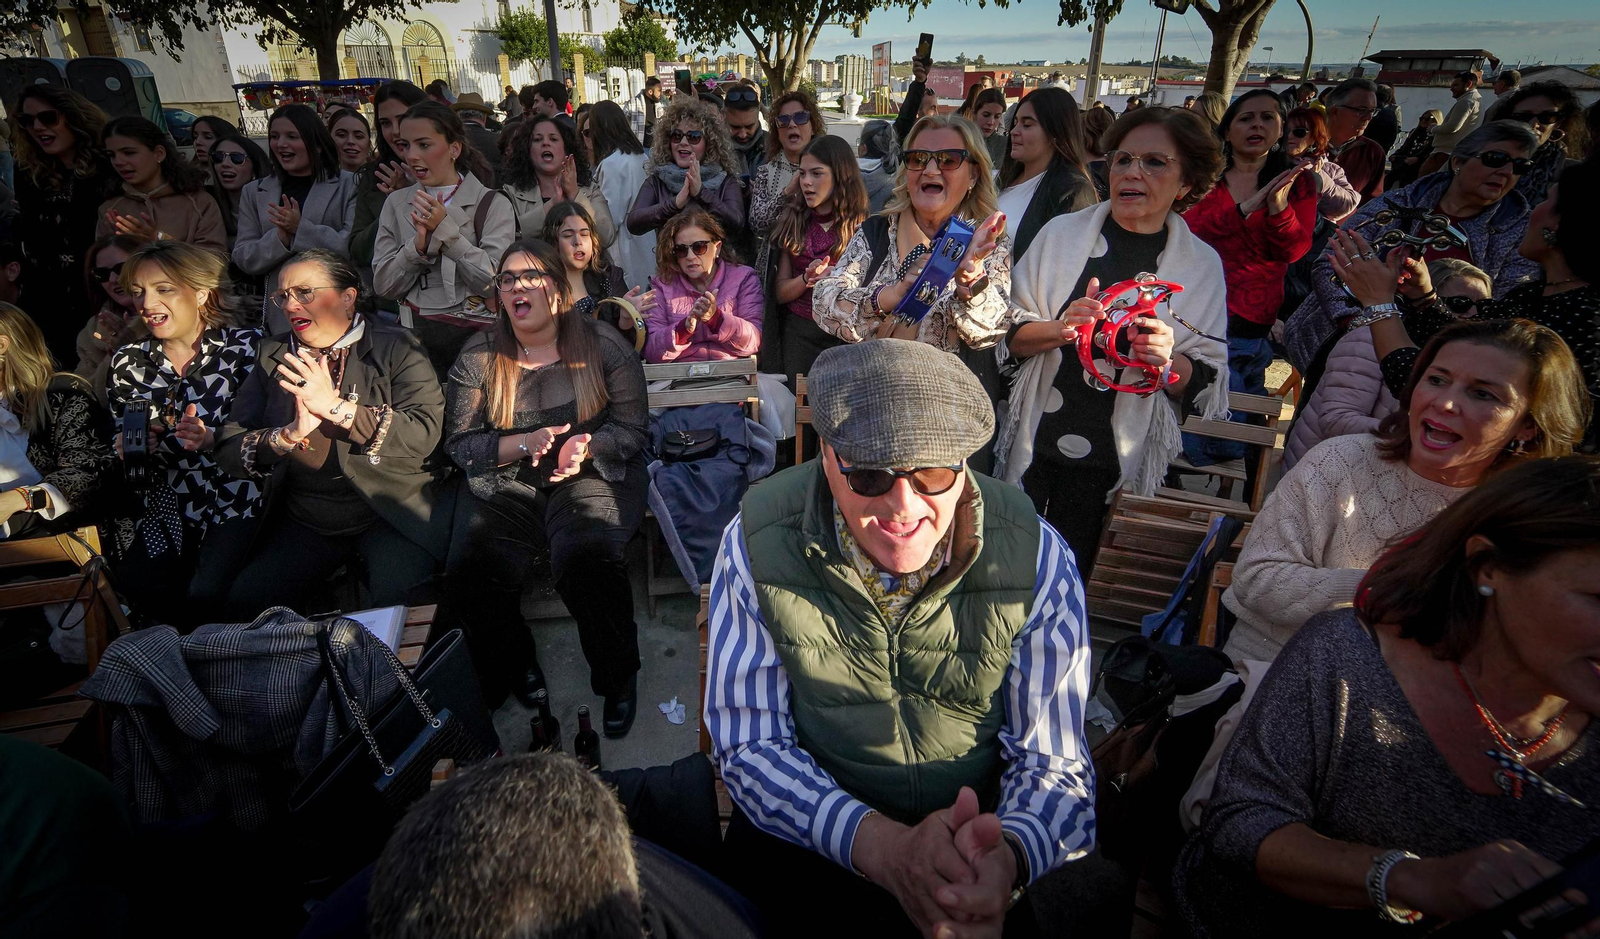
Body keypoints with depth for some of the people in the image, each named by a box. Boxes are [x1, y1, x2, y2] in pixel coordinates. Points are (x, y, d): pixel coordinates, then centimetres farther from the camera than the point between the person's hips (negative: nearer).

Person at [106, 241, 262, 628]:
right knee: (137, 584, -19)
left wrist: (214, 440, -25)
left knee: (207, 594, -25)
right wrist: (129, 450, -6)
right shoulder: (128, 362, 11)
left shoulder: (245, 346, -2)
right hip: (167, 505, 5)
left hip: (236, 498, -5)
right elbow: (118, 445, 18)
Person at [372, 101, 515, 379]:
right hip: (414, 333, 3)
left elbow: (495, 282, -10)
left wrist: (446, 230, -14)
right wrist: (419, 244, -10)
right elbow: (383, 285, 5)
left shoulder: (493, 205, 0)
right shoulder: (396, 203, 11)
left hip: (473, 333, -2)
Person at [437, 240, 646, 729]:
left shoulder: (602, 344, 4)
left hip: (591, 476, -2)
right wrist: (524, 444, -11)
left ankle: (619, 679, -9)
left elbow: (635, 428, 3)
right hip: (506, 488, 3)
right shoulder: (478, 357, 9)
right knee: (471, 571, -25)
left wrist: (586, 446, -17)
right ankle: (516, 676, 2)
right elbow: (459, 443, 6)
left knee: (585, 558, -33)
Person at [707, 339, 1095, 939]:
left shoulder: (1035, 559, -15)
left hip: (979, 822, 2)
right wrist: (881, 846, -31)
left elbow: (1053, 761, -10)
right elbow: (750, 745, -14)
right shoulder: (758, 545, -18)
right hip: (810, 833, -1)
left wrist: (1009, 855, -33)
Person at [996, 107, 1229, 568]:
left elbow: (1206, 385, 2)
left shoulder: (1202, 265, 3)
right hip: (1033, 446, 0)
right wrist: (1059, 330, -18)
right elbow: (1008, 335, 1)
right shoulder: (1061, 233, 2)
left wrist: (1170, 362, -19)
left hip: (1118, 464, 0)